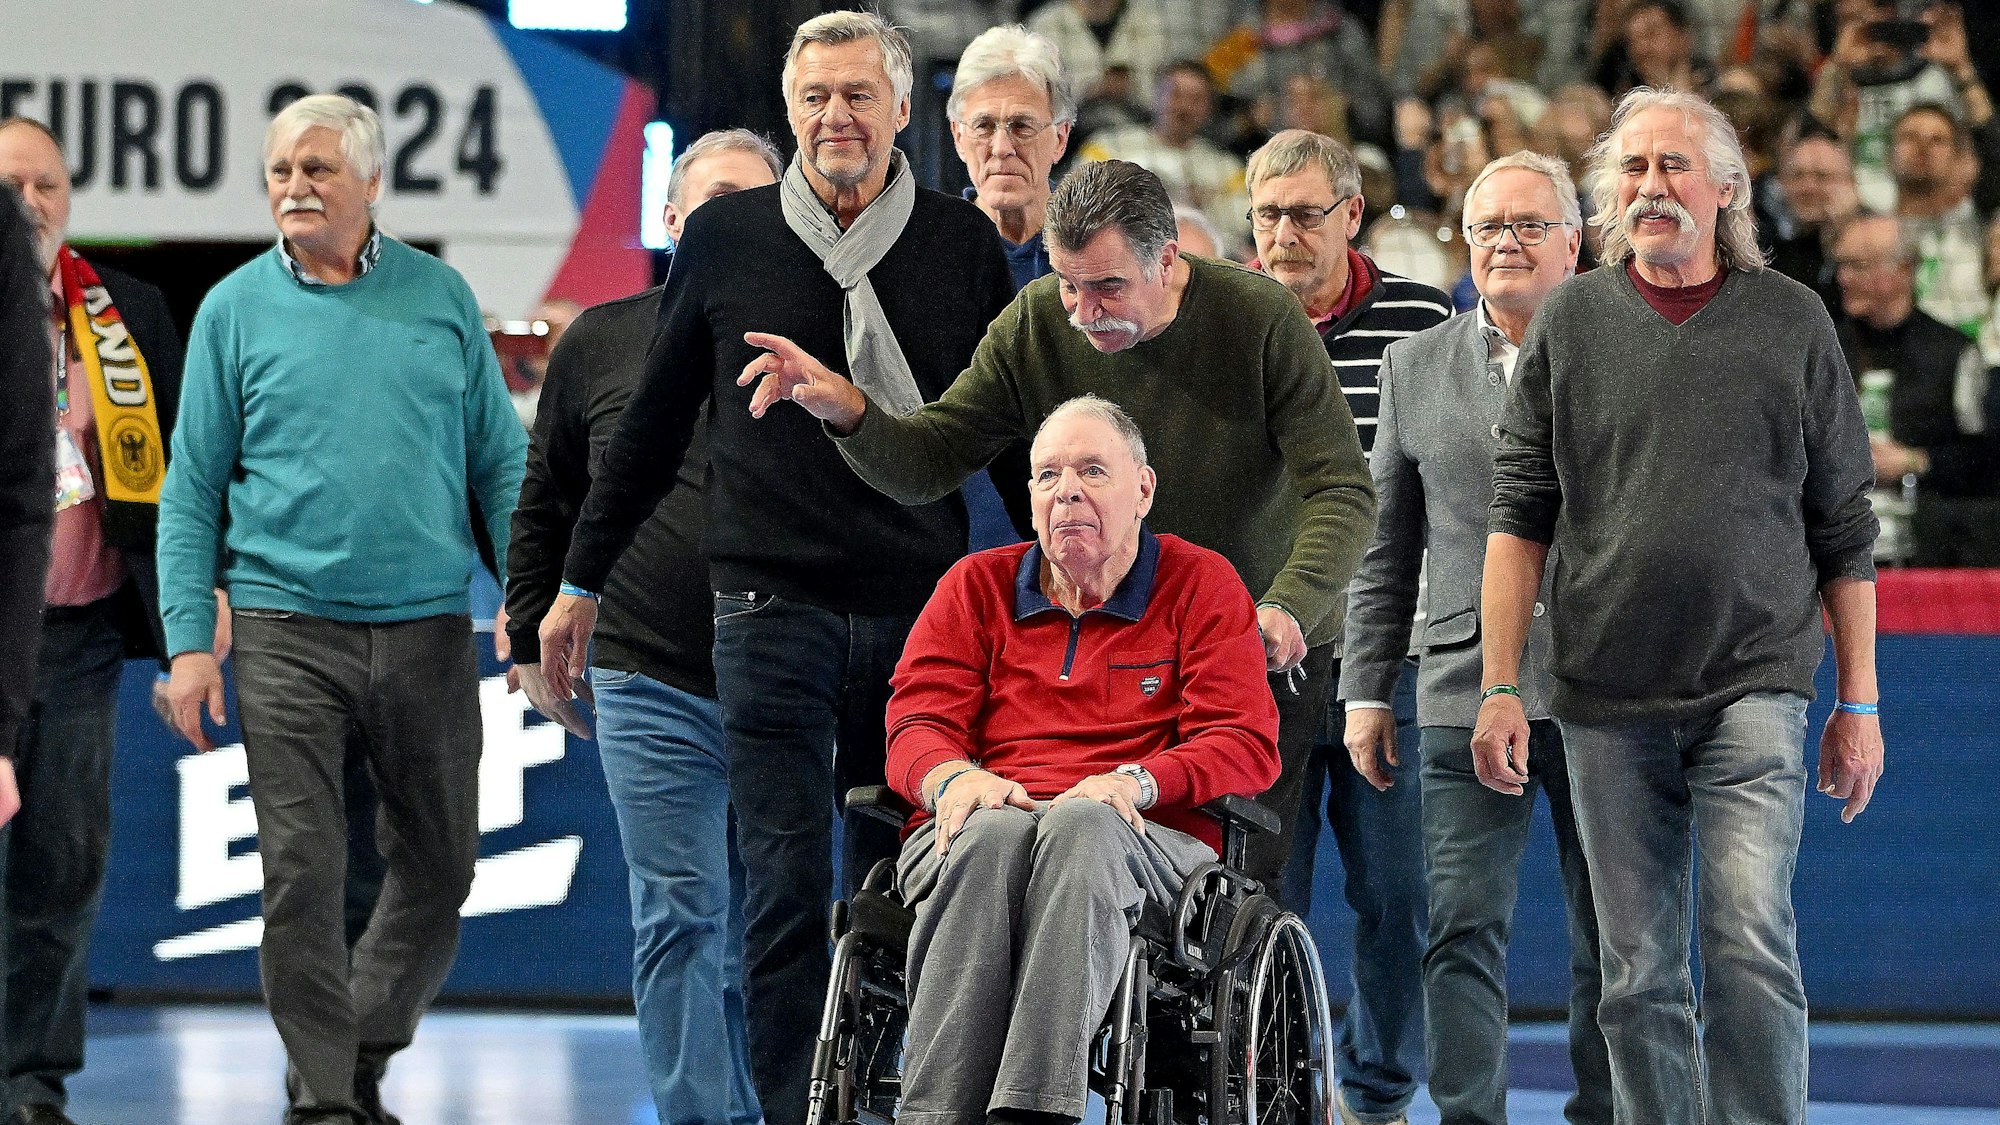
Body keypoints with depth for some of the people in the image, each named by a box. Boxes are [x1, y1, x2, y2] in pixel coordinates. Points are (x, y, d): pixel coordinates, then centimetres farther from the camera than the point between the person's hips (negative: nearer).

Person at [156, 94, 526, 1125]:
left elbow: (498, 460, 10)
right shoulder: (235, 309, 3)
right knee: (302, 871, -7)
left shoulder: (440, 297, 7)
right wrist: (189, 641, -4)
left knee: (439, 865, 8)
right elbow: (194, 488, 4)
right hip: (288, 629, -2)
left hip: (427, 623, 2)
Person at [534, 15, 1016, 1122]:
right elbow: (654, 420, 13)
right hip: (772, 606, -1)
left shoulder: (963, 243, 5)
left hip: (921, 609, 1)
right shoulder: (726, 238, 5)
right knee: (787, 886, -5)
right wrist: (579, 581, 16)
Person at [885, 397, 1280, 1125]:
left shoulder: (1202, 586, 17)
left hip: (1143, 843, -1)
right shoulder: (976, 586, 22)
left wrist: (1135, 781, -14)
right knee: (994, 832, -38)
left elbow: (1245, 744, 6)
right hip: (981, 829, 1)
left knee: (1082, 825, -39)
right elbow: (916, 724, 13)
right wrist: (953, 778, -13)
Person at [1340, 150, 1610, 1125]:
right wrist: (1366, 688, 9)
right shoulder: (1416, 367, 12)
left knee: (1610, 933, 6)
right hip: (1467, 693, 1)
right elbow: (1384, 548, 14)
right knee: (1462, 929, -6)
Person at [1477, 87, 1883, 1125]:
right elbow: (1519, 520, 7)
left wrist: (1859, 701, 6)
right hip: (1607, 703, 2)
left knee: (1749, 948, -15)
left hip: (1754, 688, -2)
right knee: (1637, 976, 4)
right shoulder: (1570, 322, 7)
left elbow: (1843, 529, 9)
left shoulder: (1792, 322, 6)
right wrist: (1499, 689, -1)